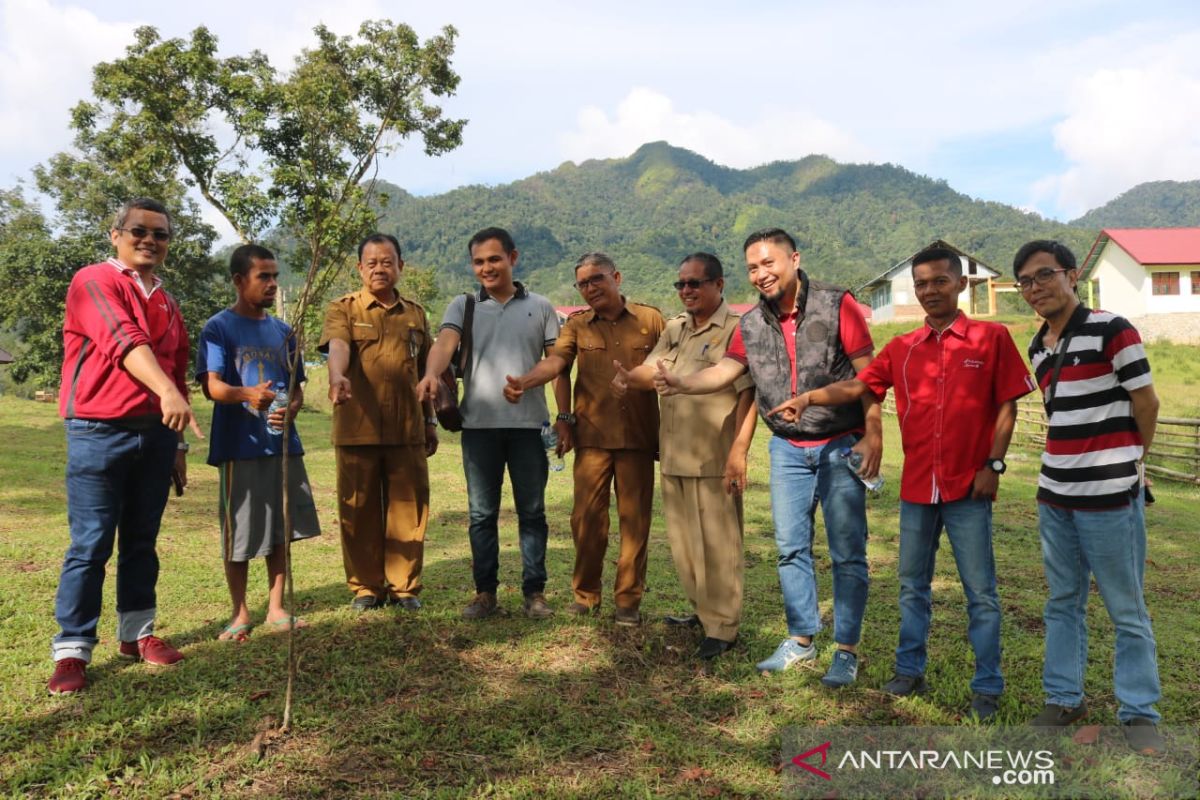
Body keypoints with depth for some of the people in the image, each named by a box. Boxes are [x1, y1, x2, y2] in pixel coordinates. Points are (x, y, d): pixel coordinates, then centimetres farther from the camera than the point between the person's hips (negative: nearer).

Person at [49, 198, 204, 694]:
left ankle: (137, 633, 21)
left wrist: (178, 443, 16)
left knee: (142, 541, 12)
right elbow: (122, 341, -22)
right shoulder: (94, 282, -5)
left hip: (155, 433, 6)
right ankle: (72, 649, 6)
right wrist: (167, 392, -38)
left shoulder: (167, 305, 16)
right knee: (91, 544, -3)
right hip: (100, 432, -6)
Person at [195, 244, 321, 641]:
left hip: (284, 444, 5)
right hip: (239, 447, -5)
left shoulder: (283, 331, 13)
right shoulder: (219, 328, -4)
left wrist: (291, 410, -7)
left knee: (281, 530, 10)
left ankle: (276, 608, 23)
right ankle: (240, 613, 19)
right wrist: (248, 394, -35)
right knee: (238, 534, 3)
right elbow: (211, 386, -14)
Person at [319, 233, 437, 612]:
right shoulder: (343, 308, 3)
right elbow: (337, 345, -18)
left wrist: (430, 421, 16)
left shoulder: (415, 313, 15)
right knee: (359, 509, 5)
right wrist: (337, 377, -39)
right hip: (357, 428, -2)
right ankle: (365, 586, 19)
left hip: (407, 429, 3)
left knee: (408, 507, 5)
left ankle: (404, 585, 18)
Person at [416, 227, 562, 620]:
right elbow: (446, 342, -11)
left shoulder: (540, 307, 9)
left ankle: (534, 591, 17)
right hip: (479, 424, 1)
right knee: (481, 513, 8)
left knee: (532, 511, 7)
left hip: (528, 423, 0)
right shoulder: (463, 306, 8)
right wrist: (431, 374, -32)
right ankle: (485, 591, 19)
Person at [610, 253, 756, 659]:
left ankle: (722, 627, 11)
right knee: (683, 540, 17)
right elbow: (654, 370, 8)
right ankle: (701, 608, 34)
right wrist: (629, 377, -15)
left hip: (714, 459, -8)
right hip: (673, 456, 8)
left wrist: (739, 451, -22)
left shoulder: (736, 329, -9)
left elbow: (748, 394, -15)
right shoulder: (674, 328, 14)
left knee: (717, 544, 0)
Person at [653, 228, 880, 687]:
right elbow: (725, 371, 5)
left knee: (847, 553, 2)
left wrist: (873, 435, -13)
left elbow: (867, 373, -9)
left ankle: (847, 651, 16)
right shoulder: (752, 324, 4)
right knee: (790, 548, 11)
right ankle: (801, 639, 26)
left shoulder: (836, 305, -10)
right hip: (787, 448, 5)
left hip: (841, 446, -4)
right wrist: (681, 384, -13)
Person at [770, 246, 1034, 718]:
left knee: (980, 592, 4)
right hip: (916, 487, 4)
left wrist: (993, 465, -9)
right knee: (913, 587, 14)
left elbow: (1006, 406, -1)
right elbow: (856, 386, 4)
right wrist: (807, 398, -12)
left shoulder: (991, 337, -1)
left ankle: (987, 687, 17)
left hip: (968, 487, -3)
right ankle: (910, 671, 27)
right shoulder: (901, 349, 8)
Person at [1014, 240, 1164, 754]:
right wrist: (1061, 472, 12)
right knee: (1063, 602, 14)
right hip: (1054, 495, 7)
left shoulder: (1111, 330, -10)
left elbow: (1146, 404, -5)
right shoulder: (1038, 347, 11)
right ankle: (1064, 698, 26)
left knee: (1127, 610, 5)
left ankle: (1139, 715, 18)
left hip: (1109, 495, -6)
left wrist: (1130, 464, 7)